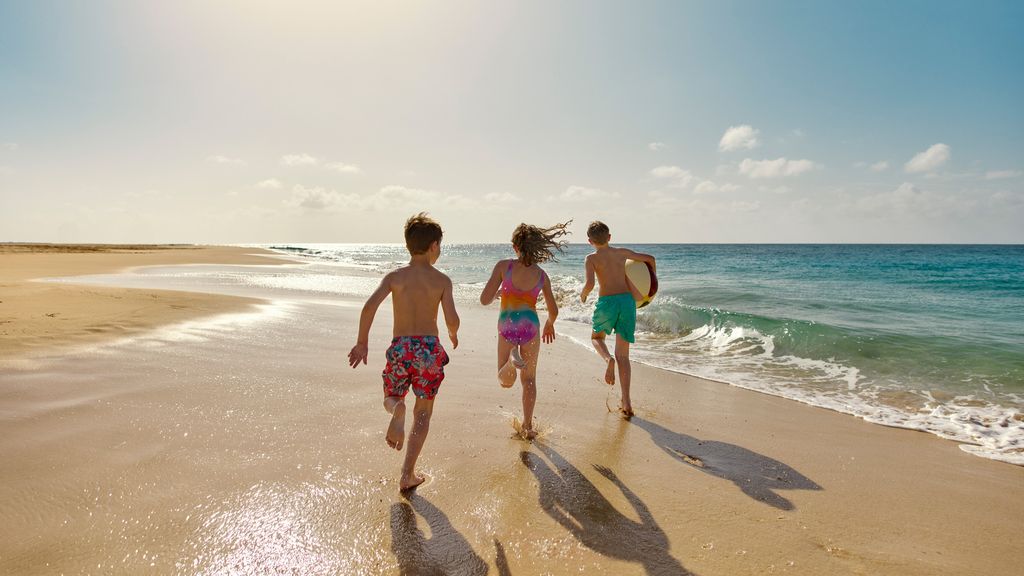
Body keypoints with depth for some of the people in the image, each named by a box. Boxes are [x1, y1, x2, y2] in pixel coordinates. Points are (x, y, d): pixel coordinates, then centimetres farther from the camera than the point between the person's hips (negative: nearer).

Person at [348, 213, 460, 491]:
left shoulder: (394, 276, 2)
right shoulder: (442, 280, 0)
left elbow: (370, 306, -12)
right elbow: (452, 318, -10)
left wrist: (362, 342, -2)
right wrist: (453, 335, 13)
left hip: (400, 348, 1)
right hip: (429, 348, -1)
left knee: (391, 398, 25)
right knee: (423, 413, 13)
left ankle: (397, 409, -13)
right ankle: (407, 475, 11)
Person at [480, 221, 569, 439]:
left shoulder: (504, 266, 0)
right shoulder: (542, 275, 7)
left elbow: (485, 299, -4)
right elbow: (553, 310, 15)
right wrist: (549, 324, 36)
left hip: (507, 325, -1)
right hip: (530, 324, 2)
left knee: (505, 380, 12)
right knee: (529, 379, 20)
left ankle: (512, 358, -21)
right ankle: (527, 426, 19)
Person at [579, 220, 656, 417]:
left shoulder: (592, 258, 0)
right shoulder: (622, 252, 13)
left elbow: (590, 284, -15)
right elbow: (650, 258, 21)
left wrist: (583, 294, 6)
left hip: (607, 302, -3)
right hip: (627, 301, 3)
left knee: (596, 337, 27)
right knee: (623, 355, 10)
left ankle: (608, 359, -8)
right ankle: (626, 403, 3)